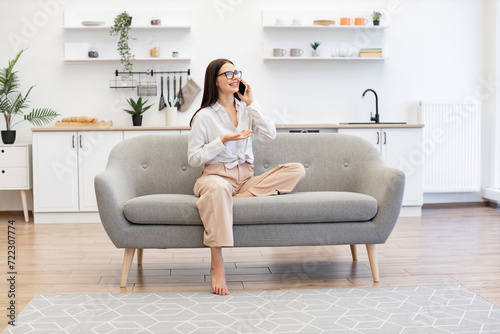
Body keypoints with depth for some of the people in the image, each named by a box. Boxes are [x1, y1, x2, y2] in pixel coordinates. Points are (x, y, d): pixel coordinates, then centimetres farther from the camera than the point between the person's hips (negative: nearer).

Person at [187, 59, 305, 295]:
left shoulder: (246, 109, 16)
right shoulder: (204, 116, 2)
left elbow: (269, 135, 1)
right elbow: (194, 158, -1)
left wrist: (252, 103, -2)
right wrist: (223, 141, -12)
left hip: (246, 179, 5)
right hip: (216, 176, -5)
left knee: (297, 170, -16)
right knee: (218, 188, -44)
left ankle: (241, 198, -27)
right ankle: (217, 265, -39)